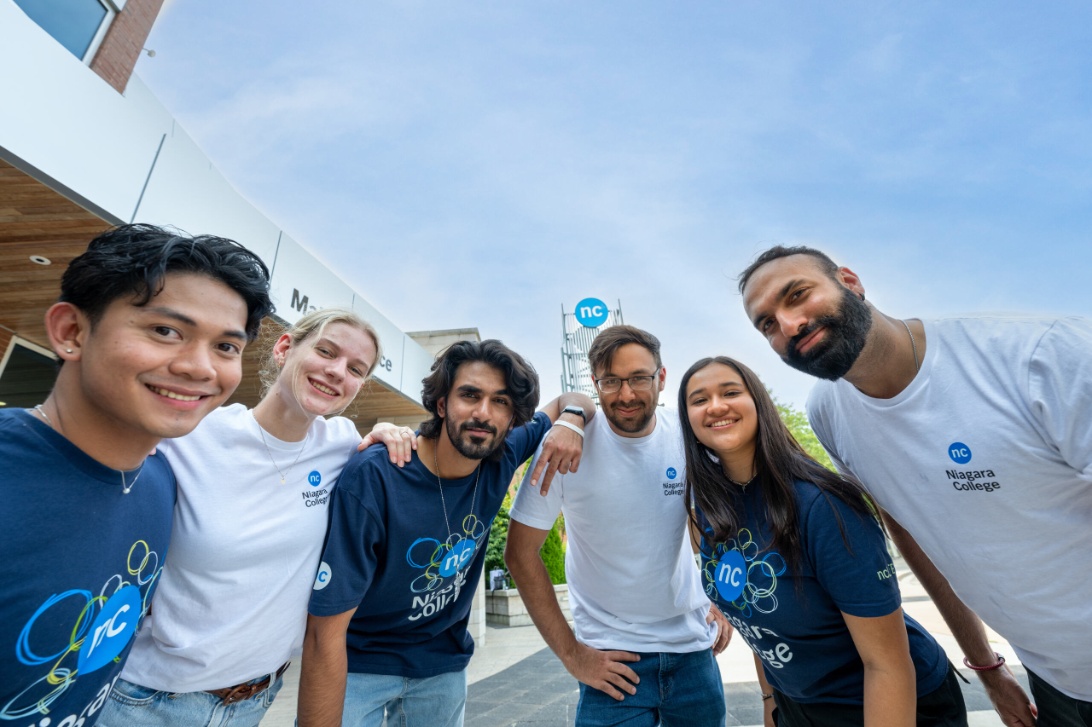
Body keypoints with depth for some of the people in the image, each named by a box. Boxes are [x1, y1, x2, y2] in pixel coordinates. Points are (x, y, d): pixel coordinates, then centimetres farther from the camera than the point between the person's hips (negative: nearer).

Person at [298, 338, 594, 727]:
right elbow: (325, 634, -25)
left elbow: (568, 400, -2)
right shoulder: (371, 479, -31)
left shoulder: (502, 455, -17)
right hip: (359, 665, -4)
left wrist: (570, 420, -24)